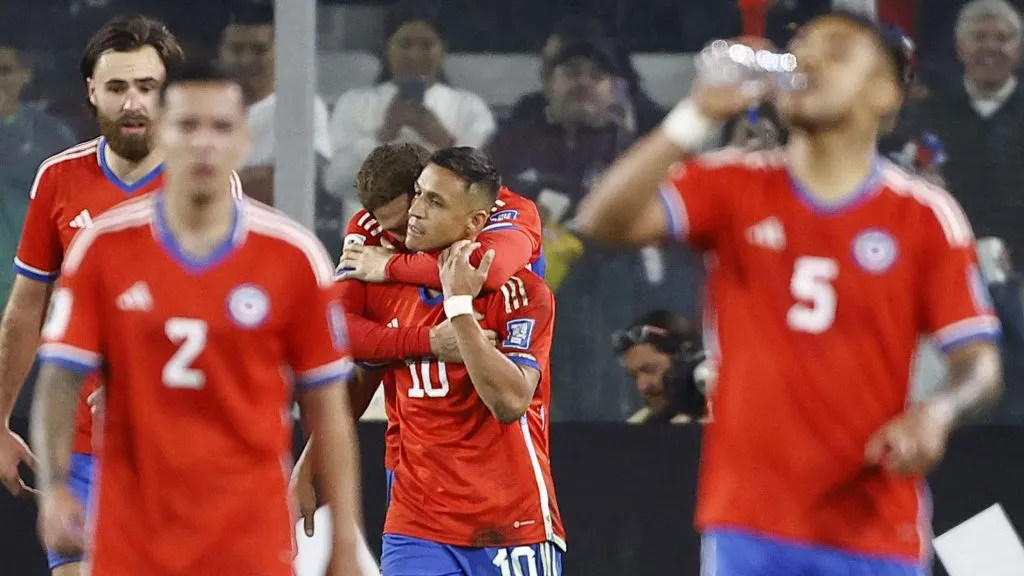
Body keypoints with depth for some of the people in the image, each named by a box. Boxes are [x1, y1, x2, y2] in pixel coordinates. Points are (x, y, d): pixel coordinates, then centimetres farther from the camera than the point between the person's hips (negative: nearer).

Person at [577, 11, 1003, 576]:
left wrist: (938, 412, -21)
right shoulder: (733, 187, 6)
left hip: (874, 526, 0)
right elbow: (604, 221, -7)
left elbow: (980, 364, 2)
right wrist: (697, 115, -14)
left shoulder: (927, 216, 2)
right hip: (749, 523, 0)